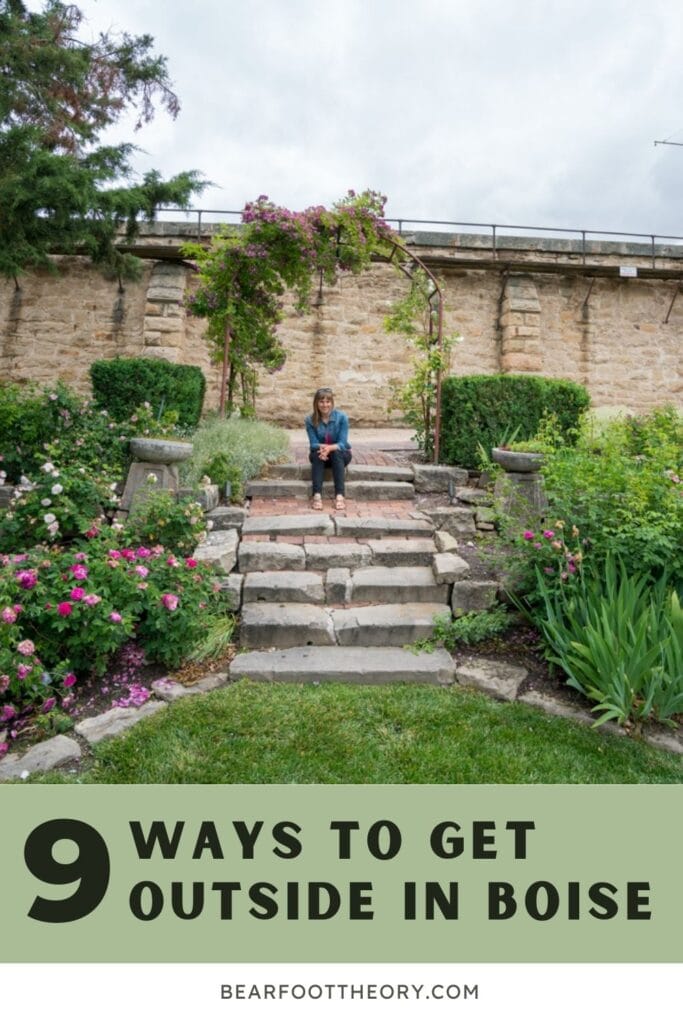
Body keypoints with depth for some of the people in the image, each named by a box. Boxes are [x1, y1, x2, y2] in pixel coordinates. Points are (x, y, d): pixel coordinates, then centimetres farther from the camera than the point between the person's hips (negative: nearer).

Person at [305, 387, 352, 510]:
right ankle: (317, 495, -45)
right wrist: (321, 447, -39)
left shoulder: (342, 417, -16)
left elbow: (342, 443, -20)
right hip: (320, 454, 1)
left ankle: (339, 496, -44)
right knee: (317, 454, -32)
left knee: (336, 453, -34)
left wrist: (330, 448, -41)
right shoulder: (310, 420, -12)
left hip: (340, 454, -1)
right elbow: (313, 443, -15)